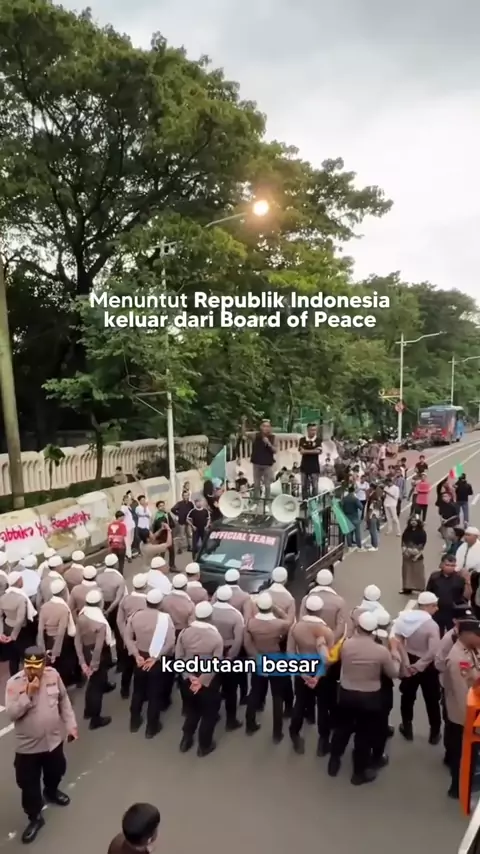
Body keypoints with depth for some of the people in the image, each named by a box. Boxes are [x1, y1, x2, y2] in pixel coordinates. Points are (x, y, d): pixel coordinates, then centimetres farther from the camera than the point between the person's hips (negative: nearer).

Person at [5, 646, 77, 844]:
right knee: (29, 784, 9)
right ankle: (35, 818, 33)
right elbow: (11, 714, -23)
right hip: (27, 745, -3)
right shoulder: (14, 683, -21)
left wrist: (71, 724, 1)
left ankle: (51, 792, 58)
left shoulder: (53, 675, -13)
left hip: (54, 739, 3)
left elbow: (64, 701, 0)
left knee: (55, 772, 26)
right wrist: (28, 694, -33)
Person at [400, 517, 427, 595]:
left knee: (418, 572, -1)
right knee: (407, 571, 9)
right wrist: (404, 550, -6)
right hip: (406, 555, 4)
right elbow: (403, 541, 8)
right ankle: (407, 588, 17)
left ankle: (422, 589, 5)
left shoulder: (422, 532, -6)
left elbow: (422, 544, -11)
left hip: (417, 555, -4)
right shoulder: (407, 531, 6)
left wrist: (417, 554, -17)